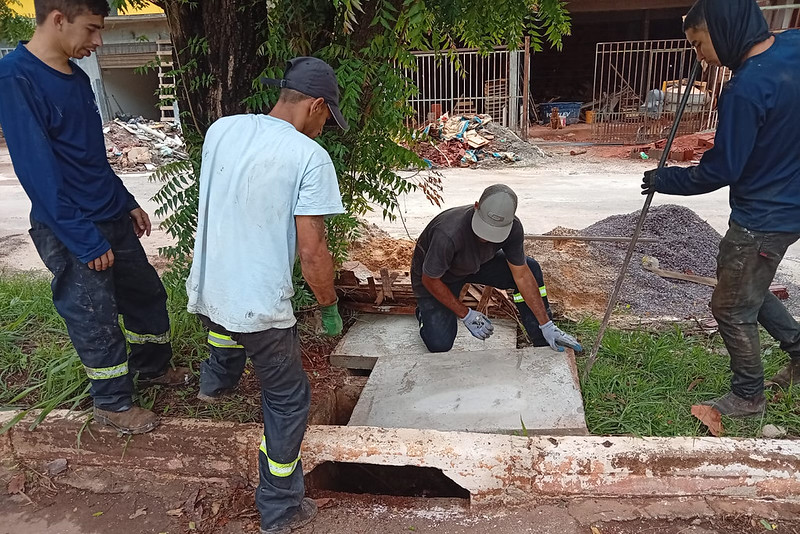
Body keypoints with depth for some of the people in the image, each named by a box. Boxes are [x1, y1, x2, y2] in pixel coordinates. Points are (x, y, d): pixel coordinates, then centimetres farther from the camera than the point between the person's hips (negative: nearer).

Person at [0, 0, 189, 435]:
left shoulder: (75, 76, 7)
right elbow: (38, 172, -22)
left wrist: (127, 203, 17)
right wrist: (86, 242, -20)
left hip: (112, 218, 8)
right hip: (71, 232, -8)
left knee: (147, 292, 18)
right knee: (96, 319, 6)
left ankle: (153, 367, 40)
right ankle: (113, 403, 26)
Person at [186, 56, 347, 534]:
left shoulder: (222, 130, 2)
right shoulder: (310, 156, -17)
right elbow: (311, 251, -19)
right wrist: (329, 307, -3)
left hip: (203, 294, 6)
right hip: (261, 308, -6)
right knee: (288, 401, 14)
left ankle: (216, 382, 61)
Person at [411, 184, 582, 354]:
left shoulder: (512, 227, -26)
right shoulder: (448, 234, -41)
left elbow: (522, 276, -15)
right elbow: (430, 280, -25)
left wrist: (547, 326, -15)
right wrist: (466, 315, -22)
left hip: (478, 263, 4)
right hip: (437, 276, -4)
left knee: (531, 268, -15)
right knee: (440, 345, -16)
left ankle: (544, 345, -1)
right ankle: (426, 311, 19)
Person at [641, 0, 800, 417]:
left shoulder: (745, 90, -28)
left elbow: (719, 171, -23)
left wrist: (663, 180, -6)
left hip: (762, 218, -9)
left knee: (732, 308, 9)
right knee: (747, 288, 27)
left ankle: (747, 397, 27)